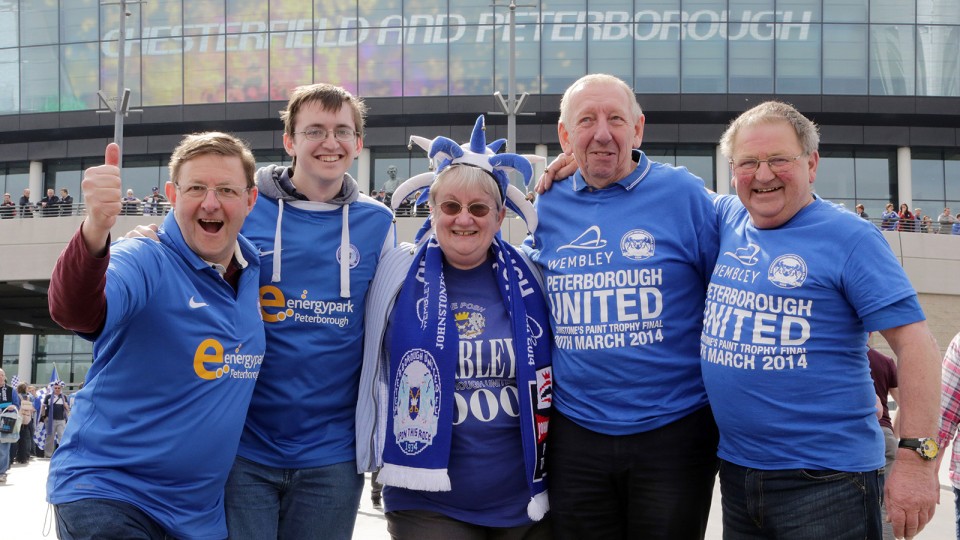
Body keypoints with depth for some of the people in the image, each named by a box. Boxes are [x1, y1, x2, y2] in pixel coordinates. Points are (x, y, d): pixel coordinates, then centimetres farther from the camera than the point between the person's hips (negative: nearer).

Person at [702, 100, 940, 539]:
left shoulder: (849, 236, -9)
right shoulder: (726, 219, 6)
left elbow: (915, 344, -13)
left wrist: (916, 457, -20)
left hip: (826, 480, -5)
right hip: (735, 470, 6)